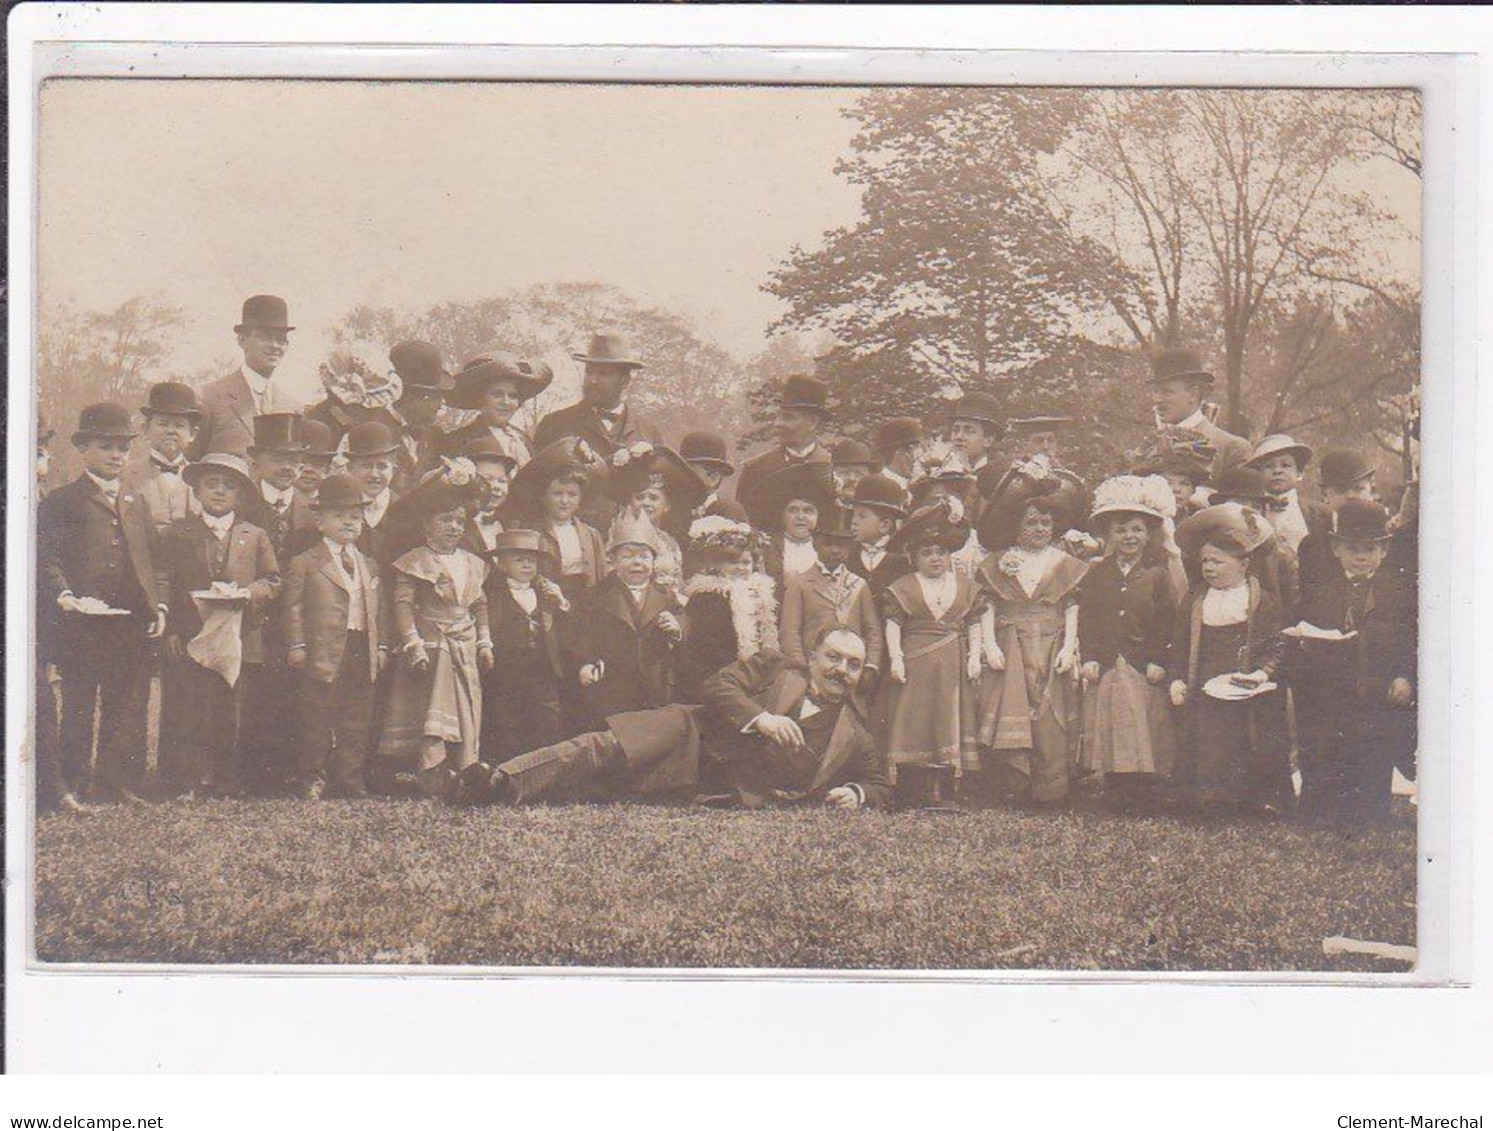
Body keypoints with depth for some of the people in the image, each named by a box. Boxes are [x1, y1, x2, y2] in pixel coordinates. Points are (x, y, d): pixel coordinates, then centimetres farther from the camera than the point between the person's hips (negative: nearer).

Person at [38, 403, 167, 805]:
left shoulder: (136, 503, 21)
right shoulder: (60, 502, 3)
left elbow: (150, 560, 22)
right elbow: (47, 560, -6)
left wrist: (158, 605, 8)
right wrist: (64, 597, -22)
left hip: (134, 625, 5)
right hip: (81, 625, -5)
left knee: (128, 714, 6)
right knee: (78, 711, 0)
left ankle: (122, 787, 13)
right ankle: (70, 788, 7)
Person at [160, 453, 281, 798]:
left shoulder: (255, 536, 14)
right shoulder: (179, 535, 10)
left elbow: (272, 582, 12)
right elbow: (166, 585, 7)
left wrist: (248, 593, -10)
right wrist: (171, 630, -5)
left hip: (240, 641, 1)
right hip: (189, 640, -1)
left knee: (232, 718, 2)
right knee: (185, 717, -5)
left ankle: (227, 787, 8)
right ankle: (184, 785, -1)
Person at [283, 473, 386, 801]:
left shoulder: (369, 566, 17)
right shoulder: (304, 564, 0)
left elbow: (377, 610, 17)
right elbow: (293, 607, -4)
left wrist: (381, 645, 9)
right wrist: (296, 644, -11)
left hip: (362, 653, 5)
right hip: (323, 653, -5)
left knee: (357, 722, 8)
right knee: (317, 723, 0)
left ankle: (351, 780, 15)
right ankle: (312, 778, 9)